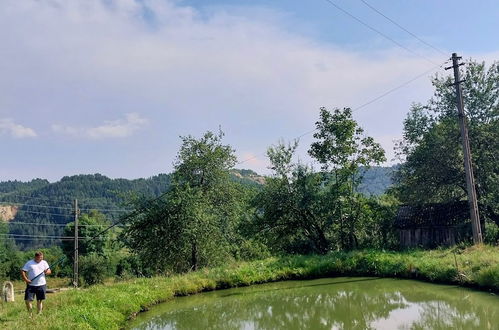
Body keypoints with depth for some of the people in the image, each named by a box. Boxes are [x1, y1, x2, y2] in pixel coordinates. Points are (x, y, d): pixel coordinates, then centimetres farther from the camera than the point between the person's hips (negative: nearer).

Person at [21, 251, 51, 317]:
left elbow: (49, 271, 6)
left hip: (41, 285, 2)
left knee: (40, 300, 6)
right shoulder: (29, 263, 1)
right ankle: (30, 314, 10)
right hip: (31, 285, -1)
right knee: (28, 300, -5)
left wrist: (46, 272, -17)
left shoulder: (44, 263, 8)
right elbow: (23, 271, -2)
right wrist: (25, 279, -14)